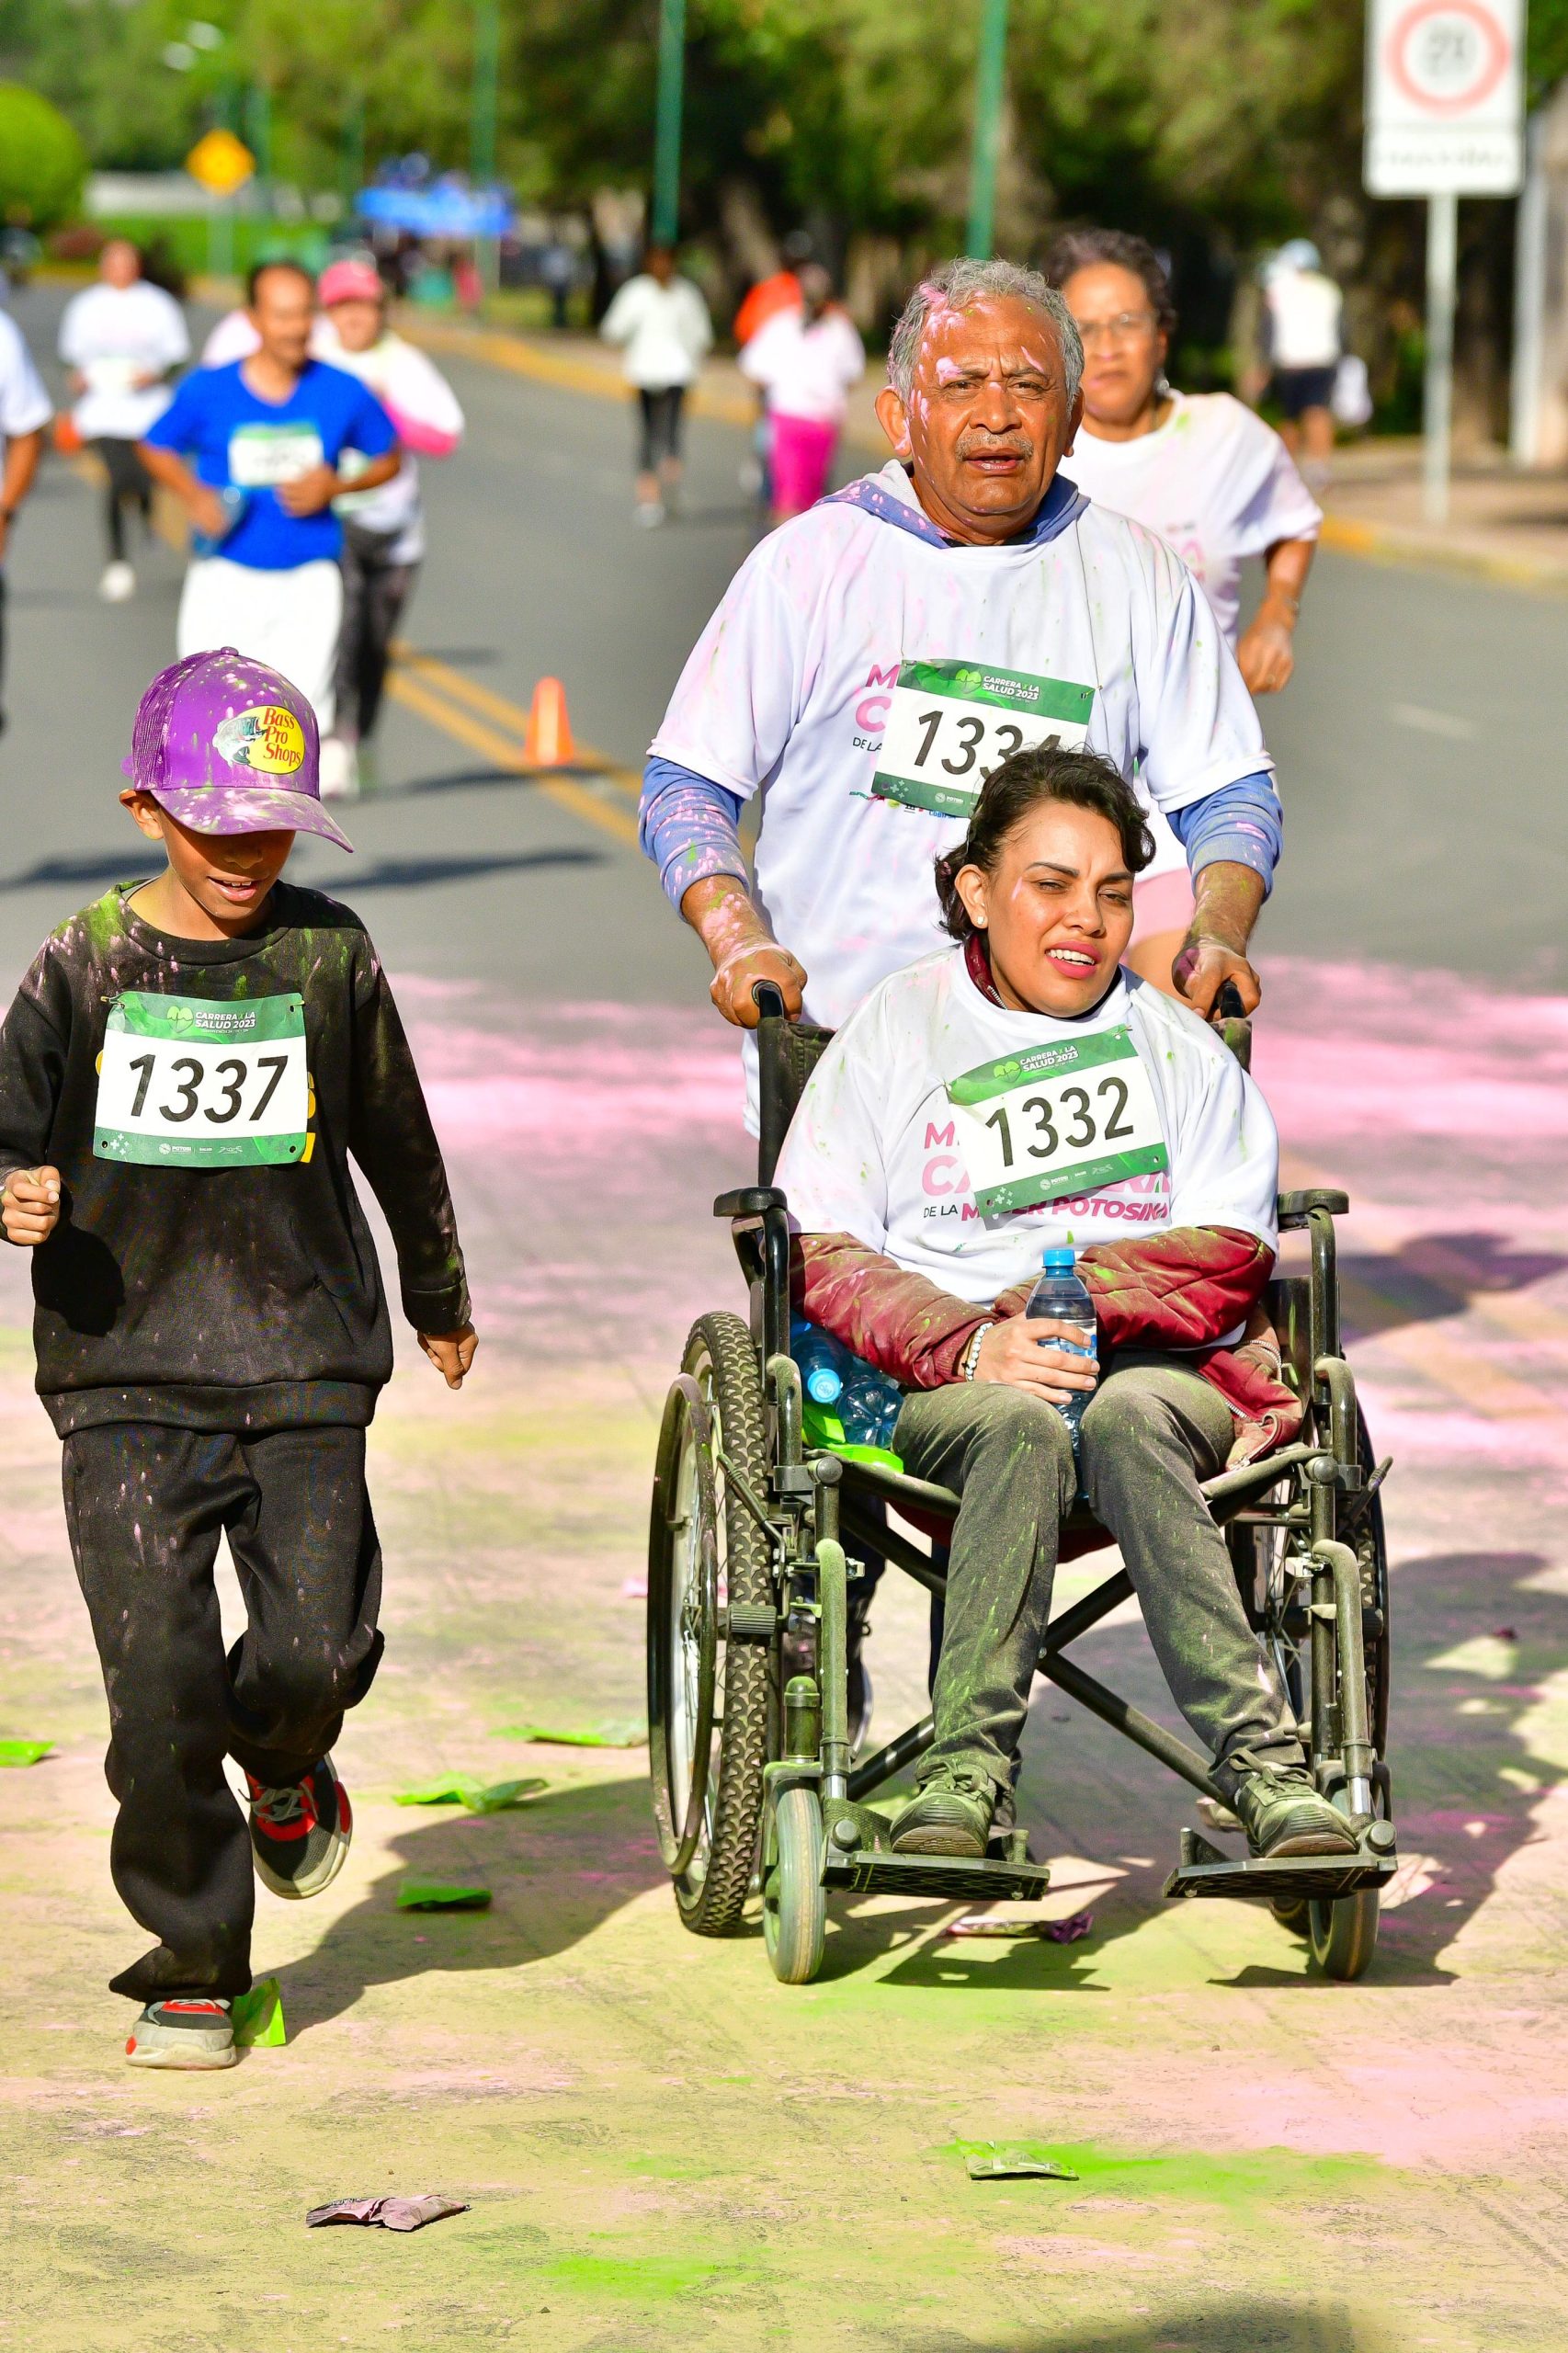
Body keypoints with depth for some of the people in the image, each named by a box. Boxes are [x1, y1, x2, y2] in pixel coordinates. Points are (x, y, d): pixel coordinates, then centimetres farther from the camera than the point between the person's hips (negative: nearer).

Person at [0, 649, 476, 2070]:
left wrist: (439, 1297, 30)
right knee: (159, 1681, -7)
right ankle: (192, 1967, 8)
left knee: (320, 1646, -12)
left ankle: (284, 1769, 26)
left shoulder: (327, 954, 3)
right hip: (124, 1378, 0)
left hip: (303, 1367, 1)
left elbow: (396, 1139, 17)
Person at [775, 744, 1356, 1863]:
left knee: (1127, 1417, -37)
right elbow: (825, 1256, 4)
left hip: (1159, 1365, 1)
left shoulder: (1179, 1047, 18)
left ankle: (1259, 1760, -48)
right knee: (1022, 1424, -37)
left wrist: (1054, 1301, -11)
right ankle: (971, 1763, -47)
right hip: (944, 1390, 0)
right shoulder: (894, 1031, 14)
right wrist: (970, 1346, -14)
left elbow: (1226, 1257, 6)